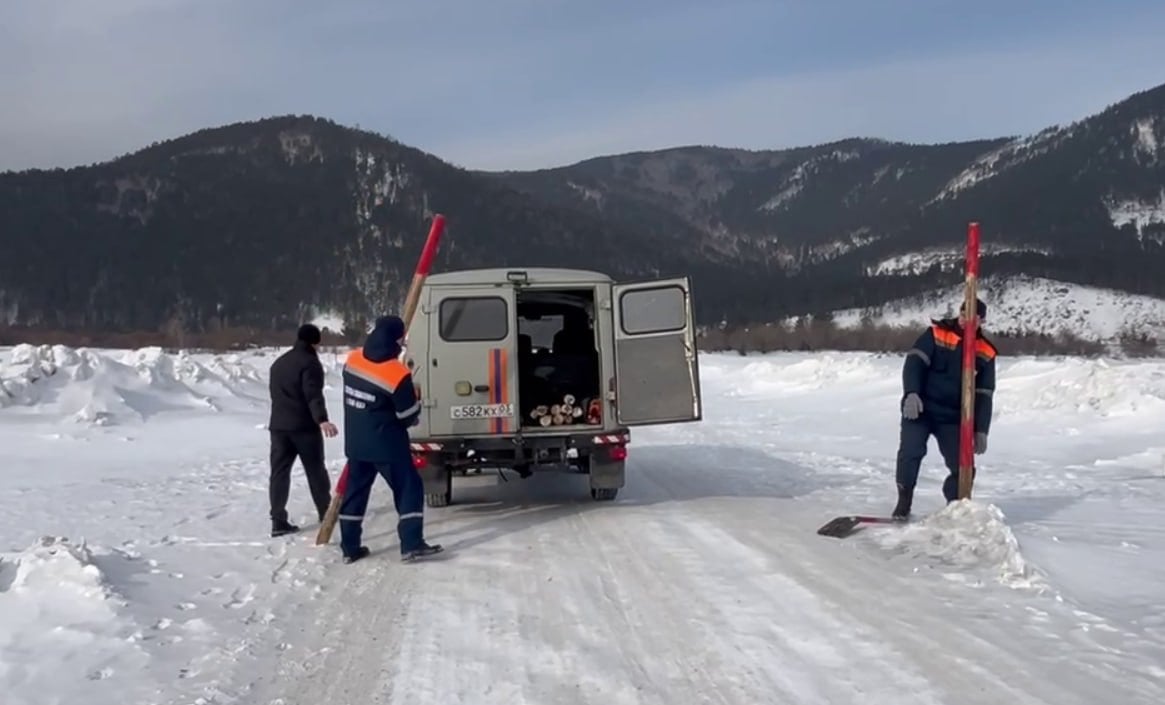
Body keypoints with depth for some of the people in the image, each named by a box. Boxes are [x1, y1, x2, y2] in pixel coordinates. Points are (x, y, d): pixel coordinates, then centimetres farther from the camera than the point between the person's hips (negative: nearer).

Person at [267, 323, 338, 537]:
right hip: (304, 426, -6)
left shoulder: (278, 362, 18)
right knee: (316, 470, 9)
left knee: (279, 472, 3)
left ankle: (278, 521, -4)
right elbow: (313, 394, -24)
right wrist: (321, 419, -34)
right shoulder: (309, 362, -9)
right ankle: (326, 512, 21)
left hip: (278, 425, 6)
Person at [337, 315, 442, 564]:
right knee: (409, 488, 3)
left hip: (355, 442, 6)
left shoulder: (352, 360, -3)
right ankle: (411, 544, -4)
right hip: (387, 444, -6)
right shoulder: (398, 374, -21)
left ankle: (350, 548, 20)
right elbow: (409, 416, -13)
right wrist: (415, 399, 8)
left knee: (355, 491, 15)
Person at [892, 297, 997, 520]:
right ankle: (904, 501, 0)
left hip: (953, 417, 3)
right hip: (919, 409, -2)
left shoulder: (985, 353, 3)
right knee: (911, 452, -20)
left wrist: (981, 430, -1)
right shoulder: (936, 333, -4)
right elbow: (914, 362, -12)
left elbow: (983, 396, 5)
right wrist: (911, 393, -27)